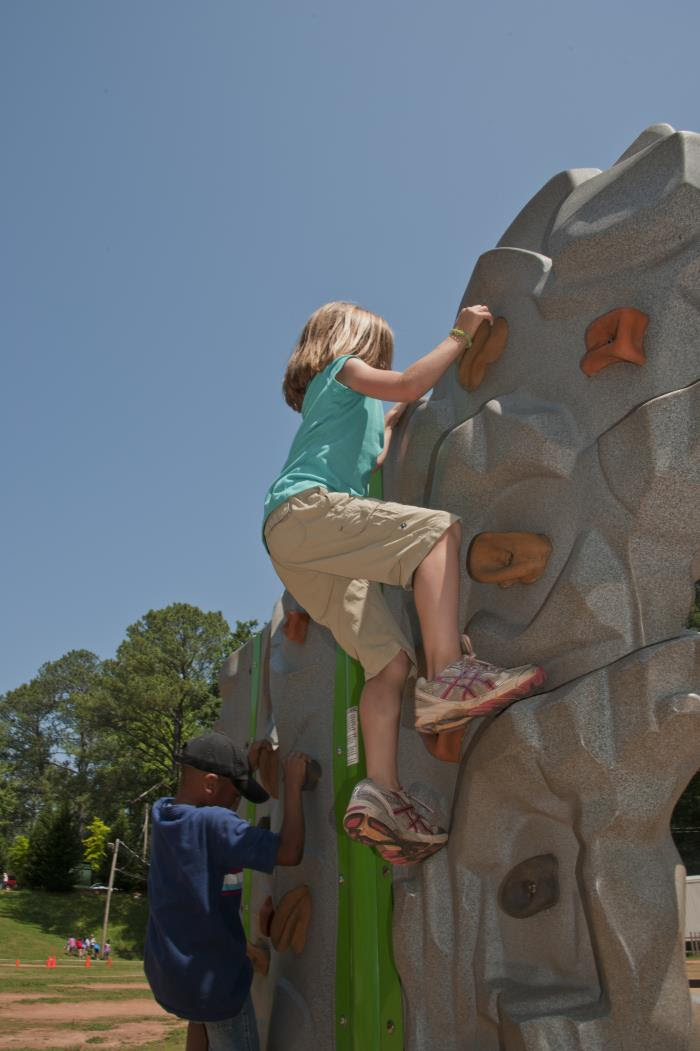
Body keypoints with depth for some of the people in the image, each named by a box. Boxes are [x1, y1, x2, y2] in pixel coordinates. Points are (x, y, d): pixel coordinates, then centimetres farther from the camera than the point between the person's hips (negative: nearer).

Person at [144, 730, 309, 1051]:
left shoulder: (163, 814, -2)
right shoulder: (214, 824, -25)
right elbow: (290, 852, -27)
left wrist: (250, 763, 11)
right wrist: (292, 783, -20)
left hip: (165, 969, 8)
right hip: (213, 975, -8)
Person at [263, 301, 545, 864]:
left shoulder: (355, 409, 39)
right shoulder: (343, 368, 15)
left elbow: (373, 458, 49)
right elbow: (410, 383, -1)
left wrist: (392, 419, 45)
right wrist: (460, 336, 9)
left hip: (293, 545, 9)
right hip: (305, 508, -9)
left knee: (391, 659, -3)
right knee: (438, 527, -24)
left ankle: (380, 794, -11)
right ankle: (448, 674, -39)